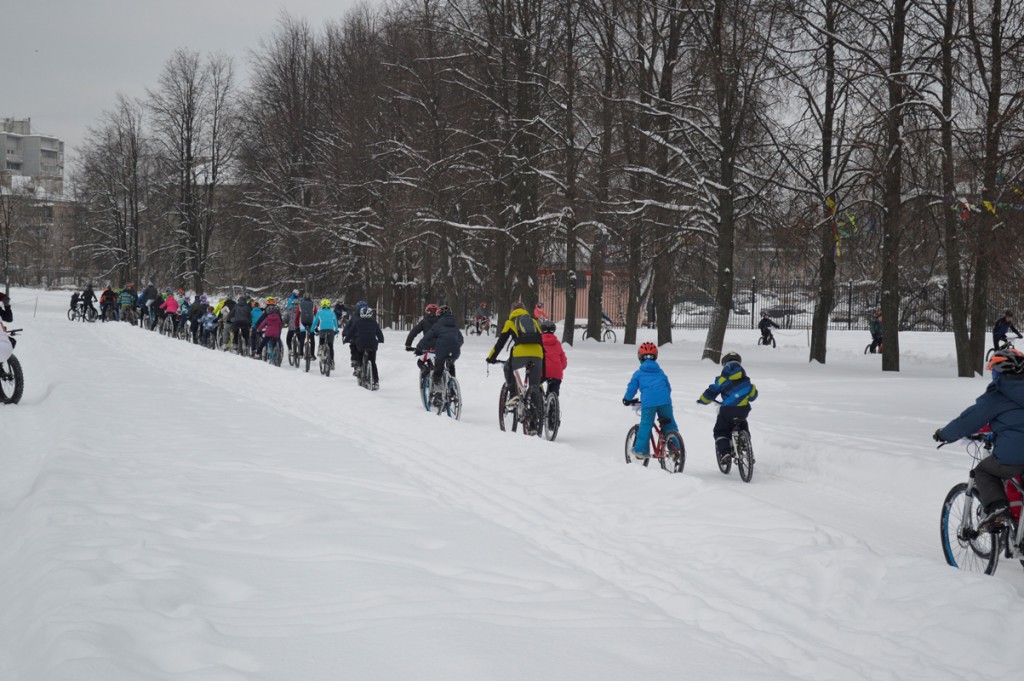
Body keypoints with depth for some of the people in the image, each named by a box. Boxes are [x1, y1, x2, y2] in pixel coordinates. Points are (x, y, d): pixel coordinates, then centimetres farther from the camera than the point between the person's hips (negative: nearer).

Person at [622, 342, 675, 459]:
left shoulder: (638, 373, 14)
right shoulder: (660, 372, 24)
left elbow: (632, 387, 14)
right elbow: (668, 387, 30)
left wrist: (627, 399, 31)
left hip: (648, 402, -2)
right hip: (664, 401, 3)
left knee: (645, 425, 1)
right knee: (669, 424, 12)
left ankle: (641, 450, -2)